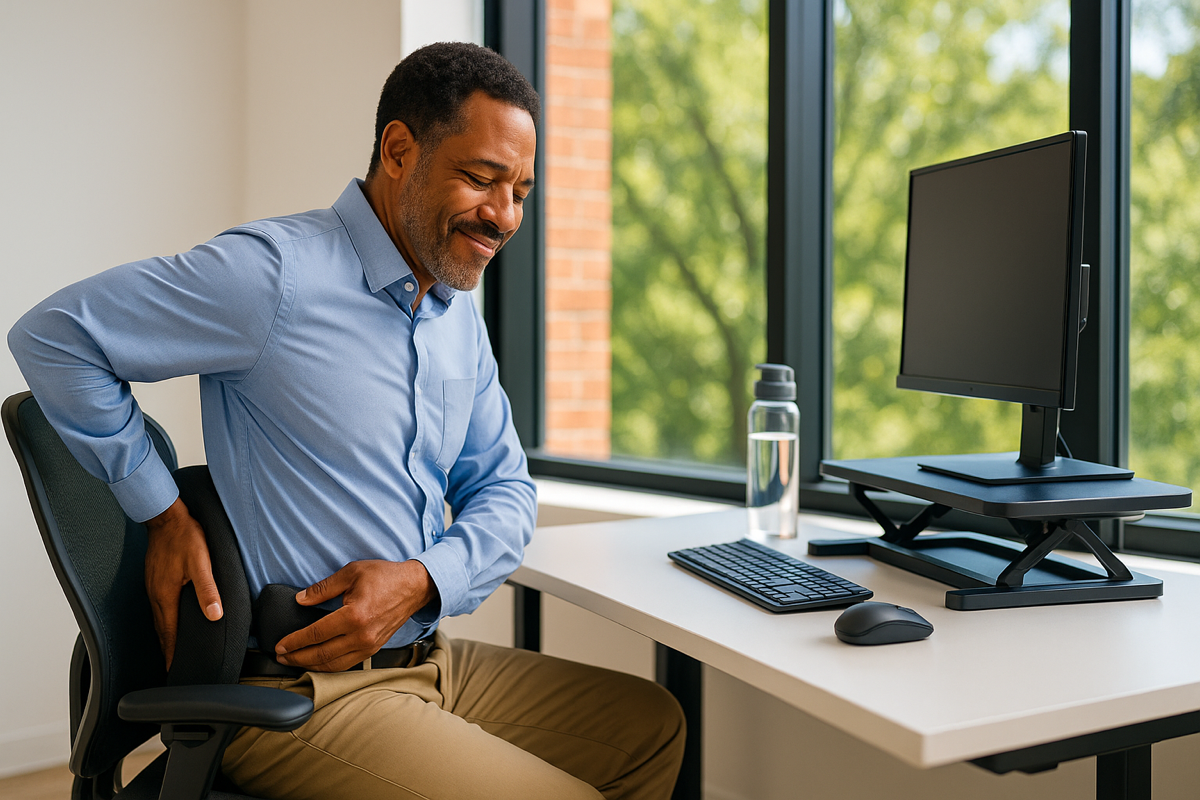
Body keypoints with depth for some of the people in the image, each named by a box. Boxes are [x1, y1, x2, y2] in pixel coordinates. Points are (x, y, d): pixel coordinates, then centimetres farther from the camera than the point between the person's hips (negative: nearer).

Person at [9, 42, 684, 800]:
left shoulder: (461, 316, 9)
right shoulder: (279, 273, -16)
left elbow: (505, 490, 11)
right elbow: (53, 335, -12)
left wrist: (421, 581, -9)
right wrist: (165, 515, -12)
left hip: (429, 660, 8)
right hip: (298, 692, -8)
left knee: (652, 724, 13)